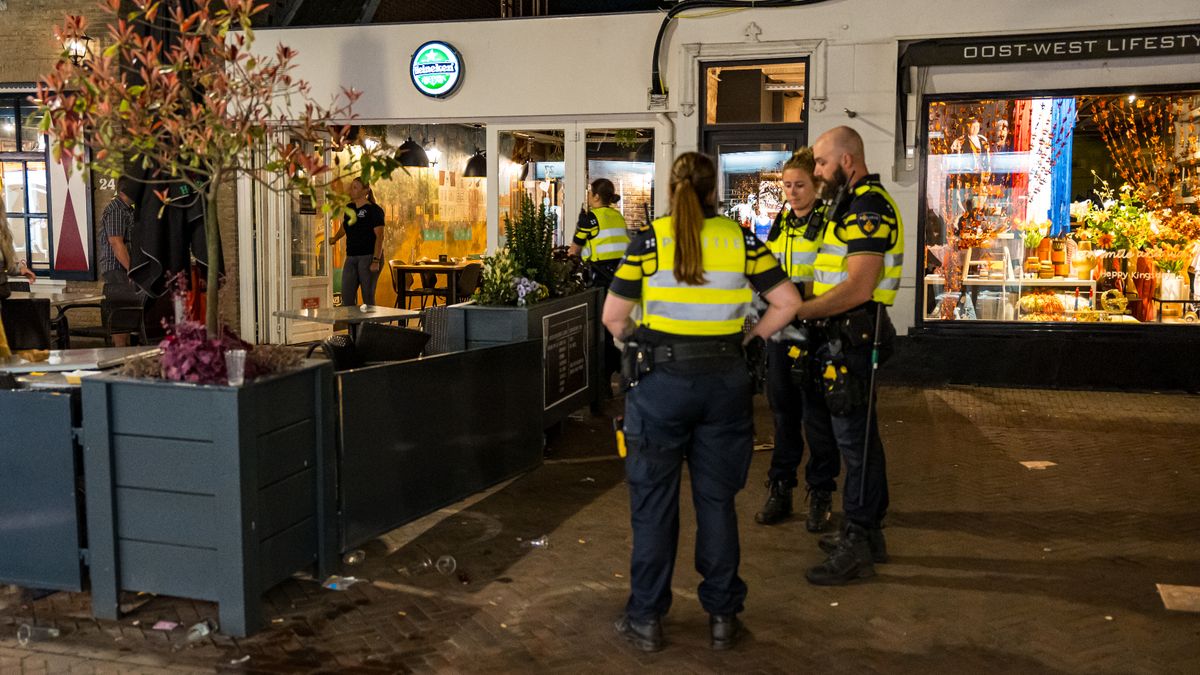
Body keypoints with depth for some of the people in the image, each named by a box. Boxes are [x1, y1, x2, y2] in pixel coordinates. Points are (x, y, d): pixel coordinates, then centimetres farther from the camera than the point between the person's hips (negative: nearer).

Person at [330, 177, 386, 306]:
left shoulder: (374, 210, -6)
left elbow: (379, 236, -13)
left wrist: (376, 260, -20)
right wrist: (334, 239, 19)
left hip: (368, 257, -6)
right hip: (351, 258, 6)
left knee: (368, 298, -3)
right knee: (346, 297, 2)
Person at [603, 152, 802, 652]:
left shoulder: (649, 239, -5)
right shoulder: (741, 240, 1)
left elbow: (613, 316, -5)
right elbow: (787, 302, 1)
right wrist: (754, 340, 12)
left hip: (660, 380, -2)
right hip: (724, 381, 2)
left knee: (654, 502, 9)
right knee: (717, 499, 13)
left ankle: (646, 619, 17)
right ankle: (722, 617, 21)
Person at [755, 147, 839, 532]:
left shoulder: (829, 223, -6)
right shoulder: (780, 222, 13)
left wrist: (804, 291, -23)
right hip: (781, 330, 6)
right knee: (783, 411, 12)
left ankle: (820, 495, 15)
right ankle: (779, 490, 22)